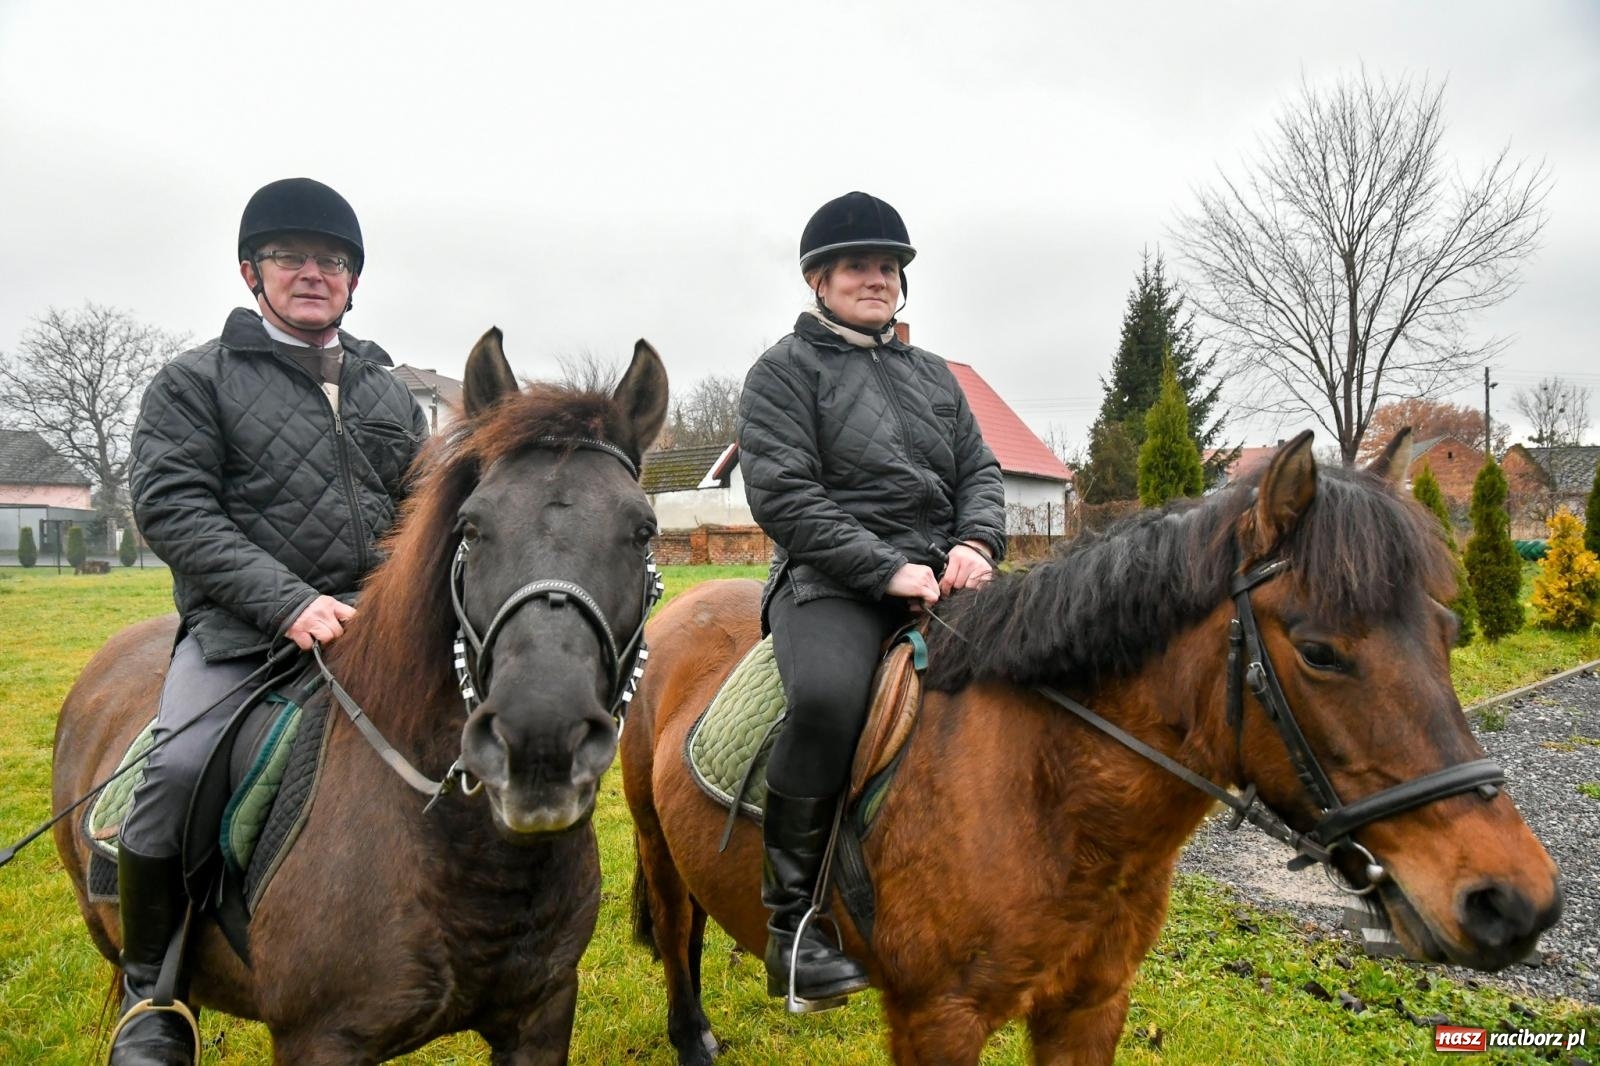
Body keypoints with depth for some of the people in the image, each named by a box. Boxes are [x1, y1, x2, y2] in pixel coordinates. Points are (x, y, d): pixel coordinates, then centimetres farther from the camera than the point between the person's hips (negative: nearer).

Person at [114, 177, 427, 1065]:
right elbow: (171, 506, -8)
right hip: (242, 634, -4)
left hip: (378, 632, 5)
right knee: (180, 768, -27)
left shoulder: (390, 393, 17)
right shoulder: (196, 380, 4)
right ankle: (150, 990, -3)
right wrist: (288, 602, -20)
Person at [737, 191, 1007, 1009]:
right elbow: (783, 496, -8)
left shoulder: (932, 374, 23)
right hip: (832, 581, -6)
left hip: (943, 578, 6)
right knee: (828, 697, -35)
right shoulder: (785, 370, 4)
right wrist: (888, 570, -17)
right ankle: (790, 924, -19)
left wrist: (977, 545, -4)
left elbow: (980, 469, 19)